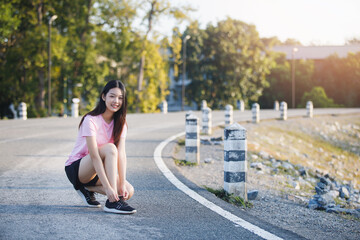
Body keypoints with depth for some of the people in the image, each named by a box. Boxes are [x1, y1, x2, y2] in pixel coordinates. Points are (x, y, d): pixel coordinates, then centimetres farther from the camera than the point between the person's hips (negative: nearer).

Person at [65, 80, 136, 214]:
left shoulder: (120, 123, -2)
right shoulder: (91, 120, -21)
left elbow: (121, 154, -13)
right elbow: (94, 156, -28)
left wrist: (122, 184, -24)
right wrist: (107, 187, -35)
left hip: (97, 170, 6)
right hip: (76, 168, -6)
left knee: (128, 192, -16)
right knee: (109, 148, -33)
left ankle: (88, 188, 5)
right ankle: (112, 203, -33)